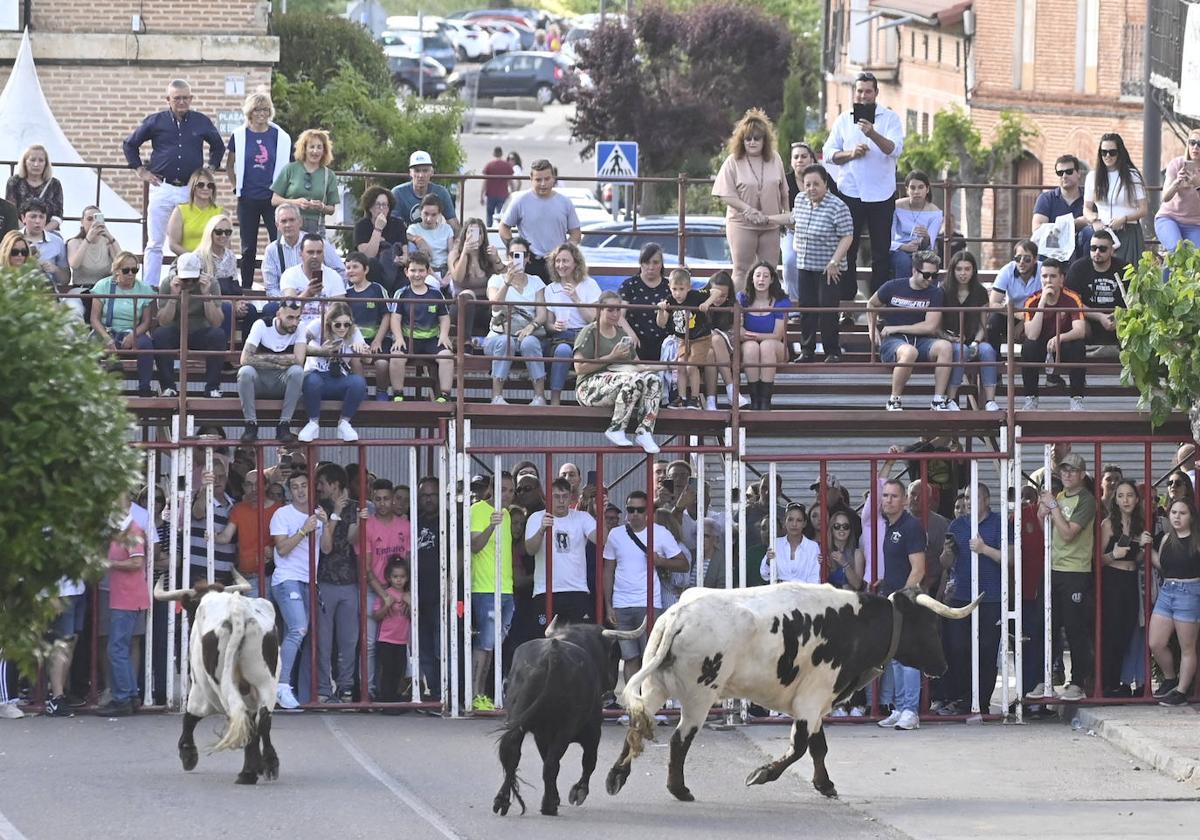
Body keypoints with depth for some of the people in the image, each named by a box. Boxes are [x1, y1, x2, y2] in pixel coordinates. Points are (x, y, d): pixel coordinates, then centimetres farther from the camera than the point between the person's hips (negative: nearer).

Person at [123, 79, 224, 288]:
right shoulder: (155, 121, 3)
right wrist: (141, 171, 8)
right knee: (154, 244, 2)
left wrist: (210, 169, 14)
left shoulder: (201, 122, 7)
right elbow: (130, 144, 13)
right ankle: (149, 289, 4)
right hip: (162, 189, -1)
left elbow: (218, 145, 25)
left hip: (191, 190, 1)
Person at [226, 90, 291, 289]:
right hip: (248, 198, 0)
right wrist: (236, 187, 4)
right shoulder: (239, 136, 1)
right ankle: (246, 288, 16)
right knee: (248, 248, 8)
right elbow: (230, 166, 12)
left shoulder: (280, 136, 1)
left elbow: (287, 166, 10)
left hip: (273, 197, 0)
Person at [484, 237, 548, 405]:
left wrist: (531, 326, -17)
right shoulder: (497, 280, 10)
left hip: (528, 333, 1)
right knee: (504, 341, -37)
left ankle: (540, 396, -37)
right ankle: (497, 396, -39)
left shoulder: (535, 282, 16)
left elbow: (542, 314, 4)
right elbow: (495, 305, -10)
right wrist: (507, 282, -24)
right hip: (500, 333, -1)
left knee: (530, 342, -36)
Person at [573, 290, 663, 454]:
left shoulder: (622, 334, 22)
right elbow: (579, 368, -10)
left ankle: (644, 432, -28)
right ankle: (616, 430, -26)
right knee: (634, 380, -34)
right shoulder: (589, 333, 0)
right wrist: (612, 357, -13)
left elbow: (632, 363, 28)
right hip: (590, 387, -7)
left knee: (653, 379, -21)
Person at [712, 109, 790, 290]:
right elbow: (726, 194, -12)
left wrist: (786, 214, 16)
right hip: (742, 225, -3)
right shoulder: (733, 162, -6)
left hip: (770, 224, 3)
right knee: (742, 270, -1)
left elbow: (783, 191, 15)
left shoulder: (775, 160, 5)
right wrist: (748, 210, -22)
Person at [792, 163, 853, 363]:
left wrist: (834, 261, -21)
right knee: (806, 307, 9)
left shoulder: (837, 207, -16)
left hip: (828, 269, -6)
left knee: (828, 309, -5)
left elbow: (847, 236, -16)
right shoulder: (800, 200, 4)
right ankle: (807, 350, 18)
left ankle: (833, 352, 5)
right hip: (804, 265, 6)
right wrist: (795, 243, 11)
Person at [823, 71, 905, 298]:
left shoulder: (890, 118, 2)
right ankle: (846, 300, 7)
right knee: (847, 250, 2)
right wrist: (850, 154, -11)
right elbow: (828, 153, 7)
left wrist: (873, 134, -28)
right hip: (850, 192, 2)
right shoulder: (844, 120, 9)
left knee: (881, 252, 2)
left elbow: (895, 149, -12)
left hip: (881, 194, -2)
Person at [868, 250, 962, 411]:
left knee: (945, 347, -30)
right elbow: (872, 305, 19)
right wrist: (873, 329, 4)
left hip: (920, 340, 3)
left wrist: (896, 328, -8)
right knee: (909, 352, -40)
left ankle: (939, 400, -23)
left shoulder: (935, 293, 2)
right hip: (892, 342, -3)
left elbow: (930, 326, -7)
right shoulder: (893, 287, 0)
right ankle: (894, 401, -24)